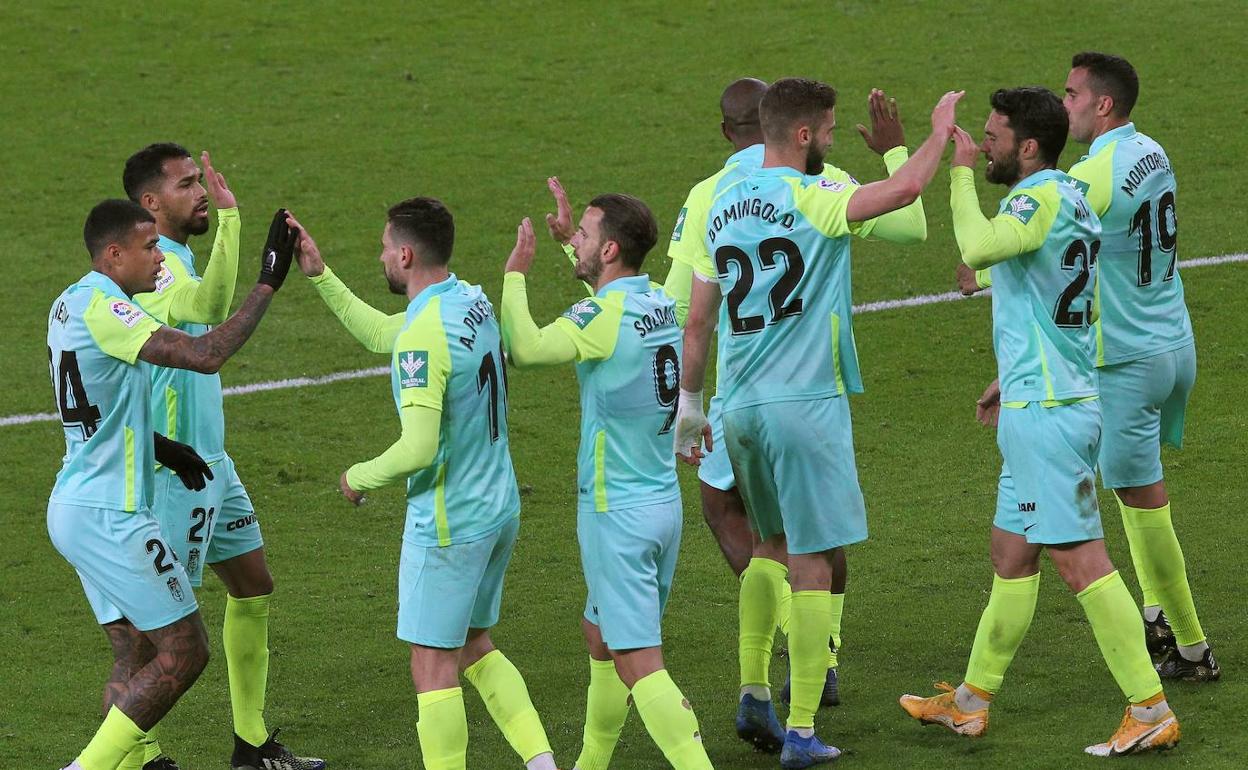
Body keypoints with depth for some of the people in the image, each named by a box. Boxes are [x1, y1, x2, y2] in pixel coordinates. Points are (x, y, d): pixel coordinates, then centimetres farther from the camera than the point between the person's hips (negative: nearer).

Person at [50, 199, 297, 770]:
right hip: (107, 518, -10)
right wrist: (268, 284, -19)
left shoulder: (71, 304, 13)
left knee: (135, 660, 13)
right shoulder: (101, 306, -18)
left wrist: (158, 446, 15)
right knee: (184, 654, -4)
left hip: (76, 507, 10)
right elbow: (205, 355, -26)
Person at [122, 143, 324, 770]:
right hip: (171, 474, -10)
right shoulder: (154, 267, -21)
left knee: (254, 587, 14)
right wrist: (228, 217, -43)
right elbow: (209, 306, -41)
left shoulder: (177, 263, 12)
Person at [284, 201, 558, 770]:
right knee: (474, 647, 20)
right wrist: (319, 276, 18)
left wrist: (359, 478, -10)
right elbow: (381, 334, 20)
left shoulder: (424, 336, -24)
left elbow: (419, 450, -28)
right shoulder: (472, 301, 4)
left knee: (433, 668, 1)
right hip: (500, 509, 9)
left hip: (448, 523, -9)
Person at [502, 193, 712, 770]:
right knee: (599, 633, 23)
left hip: (617, 515, -9)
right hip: (663, 502, 9)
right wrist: (567, 242, 33)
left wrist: (516, 273, -16)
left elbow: (524, 348, -30)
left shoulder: (606, 315, -20)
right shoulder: (662, 304, 6)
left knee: (638, 662, -8)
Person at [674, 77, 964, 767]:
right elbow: (905, 191, -25)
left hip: (738, 404, 7)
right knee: (812, 560, -2)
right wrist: (939, 132, -6)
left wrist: (690, 406, 23)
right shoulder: (811, 197, -12)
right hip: (803, 401, -7)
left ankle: (754, 689, 20)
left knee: (771, 542, 24)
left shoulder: (723, 204, 9)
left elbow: (698, 320, 14)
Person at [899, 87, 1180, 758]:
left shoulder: (1044, 196, -16)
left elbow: (977, 249, -33)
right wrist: (1011, 380, 30)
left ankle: (1150, 711, -7)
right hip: (1055, 401, 10)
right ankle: (971, 701, 26)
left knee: (1079, 558, -9)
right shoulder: (1069, 198, 15)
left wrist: (961, 170, -20)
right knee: (1011, 554, 17)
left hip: (1045, 411, -10)